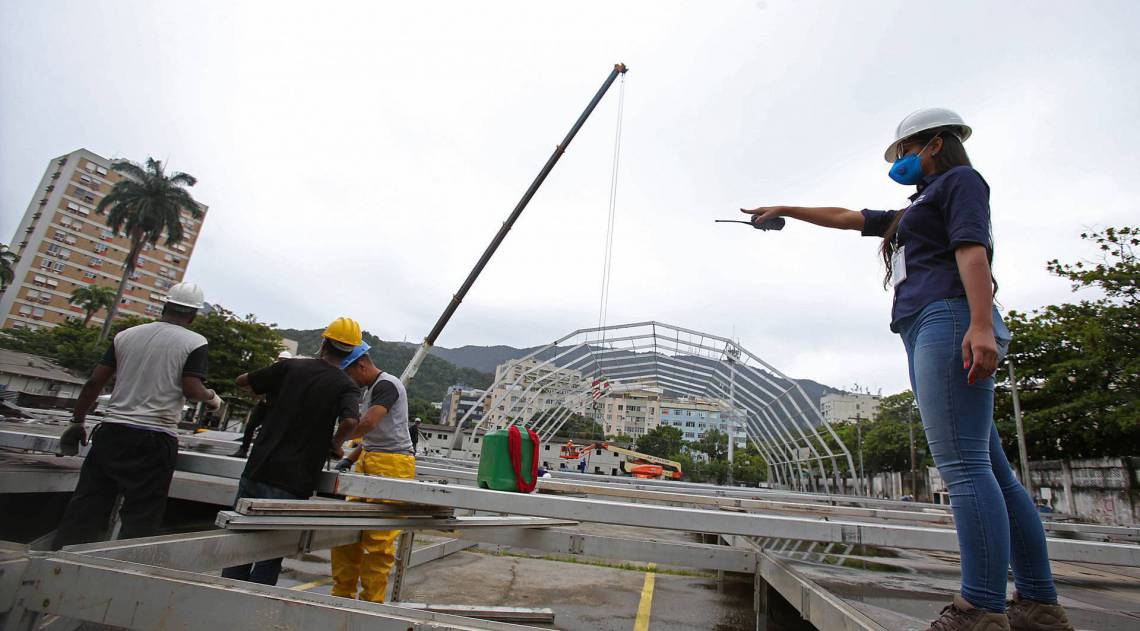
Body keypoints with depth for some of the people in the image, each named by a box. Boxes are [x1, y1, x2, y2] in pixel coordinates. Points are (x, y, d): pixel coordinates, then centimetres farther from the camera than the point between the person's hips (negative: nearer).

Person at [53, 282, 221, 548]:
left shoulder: (126, 335, 10)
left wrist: (78, 421, 19)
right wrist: (211, 397, 8)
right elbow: (191, 389, -13)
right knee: (139, 518, 4)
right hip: (154, 439, -5)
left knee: (85, 508, 12)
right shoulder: (195, 343, -5)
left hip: (111, 431, 5)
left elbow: (94, 381, 10)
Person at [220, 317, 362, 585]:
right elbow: (350, 421, -24)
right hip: (293, 482, -3)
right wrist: (336, 445, -5)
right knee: (269, 557, 10)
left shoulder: (291, 367, 3)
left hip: (256, 471, 3)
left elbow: (242, 380, 13)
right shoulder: (347, 387, -6)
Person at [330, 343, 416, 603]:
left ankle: (371, 602, 7)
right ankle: (342, 594, 21)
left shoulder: (387, 384, -10)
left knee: (379, 538, -4)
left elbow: (368, 423, -23)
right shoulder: (368, 389, 20)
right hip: (367, 461, 9)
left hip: (392, 465, -9)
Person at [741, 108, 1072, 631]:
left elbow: (972, 247, -8)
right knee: (990, 470, 3)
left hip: (950, 319, -9)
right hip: (928, 333, 9)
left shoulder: (960, 179, 8)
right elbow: (845, 217, 38)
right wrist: (785, 211, 40)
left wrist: (982, 324, -22)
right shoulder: (914, 213, 34)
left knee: (963, 465, -16)